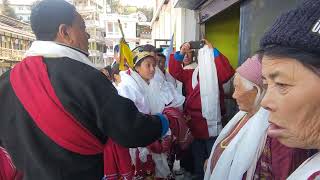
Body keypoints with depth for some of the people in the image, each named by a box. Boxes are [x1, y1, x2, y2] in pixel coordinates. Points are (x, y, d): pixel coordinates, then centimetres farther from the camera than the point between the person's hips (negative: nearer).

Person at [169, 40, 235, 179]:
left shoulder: (217, 74, -3)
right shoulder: (190, 74, 6)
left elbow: (228, 72, -22)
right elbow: (175, 71, -2)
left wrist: (213, 52, -23)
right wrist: (181, 54, -14)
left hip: (212, 125, -3)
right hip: (193, 124, 3)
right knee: (197, 158, 22)